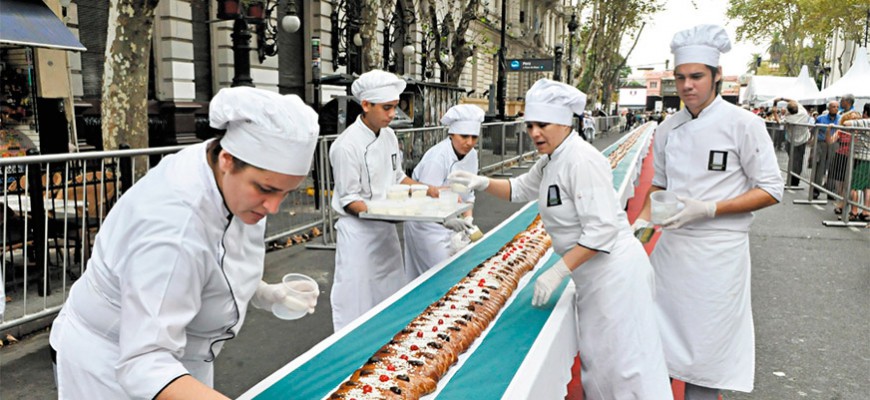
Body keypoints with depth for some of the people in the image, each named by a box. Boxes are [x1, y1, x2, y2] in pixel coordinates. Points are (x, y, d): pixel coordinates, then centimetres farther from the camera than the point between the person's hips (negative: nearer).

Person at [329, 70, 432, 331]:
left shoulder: (388, 135, 4)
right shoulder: (347, 145, -19)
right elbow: (349, 199, -17)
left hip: (386, 230, 8)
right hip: (358, 230, -7)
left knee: (392, 296, 16)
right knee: (357, 304, 0)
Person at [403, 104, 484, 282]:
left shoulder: (471, 154, -2)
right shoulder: (438, 157, -26)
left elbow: (467, 193, 8)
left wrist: (468, 219, -6)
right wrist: (448, 221, -44)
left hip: (450, 221, 8)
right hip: (426, 221, -7)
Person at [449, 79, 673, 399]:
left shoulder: (583, 161, -22)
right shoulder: (551, 160, 9)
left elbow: (601, 230, -26)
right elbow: (520, 189, 23)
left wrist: (557, 272, -25)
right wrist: (483, 183, 5)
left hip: (614, 272, -10)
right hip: (593, 275, 10)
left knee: (623, 362, -2)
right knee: (595, 360, 20)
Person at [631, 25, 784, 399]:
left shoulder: (744, 125, -10)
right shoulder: (668, 128, 5)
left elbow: (770, 191, -9)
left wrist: (707, 209, -19)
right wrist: (642, 221, -1)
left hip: (719, 252, -4)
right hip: (671, 247, 5)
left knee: (706, 356, 4)